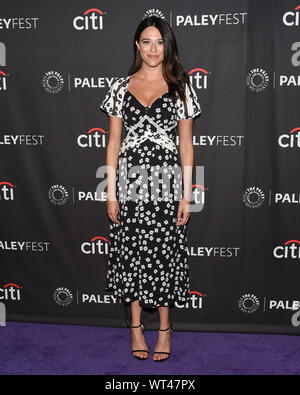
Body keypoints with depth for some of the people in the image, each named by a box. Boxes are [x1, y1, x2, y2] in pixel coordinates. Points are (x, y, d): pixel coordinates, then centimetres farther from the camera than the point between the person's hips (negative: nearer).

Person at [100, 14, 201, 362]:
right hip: (130, 181, 1)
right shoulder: (120, 87, 5)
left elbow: (186, 145, 2)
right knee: (131, 253, 8)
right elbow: (113, 143, 5)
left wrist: (187, 195, -3)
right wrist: (111, 193, 0)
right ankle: (136, 325, 27)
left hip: (167, 182, -1)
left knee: (164, 253, 5)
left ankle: (164, 327, 25)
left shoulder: (180, 88, 3)